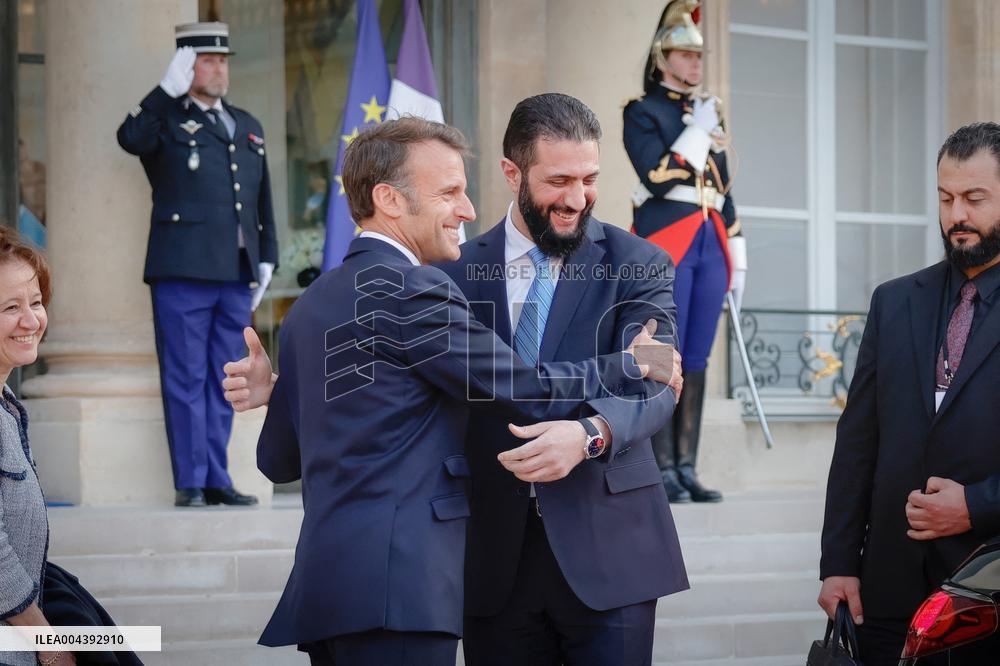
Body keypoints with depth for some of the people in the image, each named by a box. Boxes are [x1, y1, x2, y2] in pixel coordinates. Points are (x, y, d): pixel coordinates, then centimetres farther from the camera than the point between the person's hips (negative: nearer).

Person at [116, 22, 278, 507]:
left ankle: (216, 480, 13)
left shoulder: (248, 127, 21)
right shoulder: (165, 120, 3)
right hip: (182, 271, -5)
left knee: (222, 383, 8)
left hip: (235, 275, 5)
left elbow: (262, 202, 23)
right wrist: (168, 88, -23)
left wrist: (267, 259, 17)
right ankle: (192, 483, -1)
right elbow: (131, 139, -21)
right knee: (186, 380, -4)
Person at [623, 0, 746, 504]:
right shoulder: (643, 112, -1)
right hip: (667, 244, -6)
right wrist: (698, 130, -11)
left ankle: (687, 468, 8)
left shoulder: (709, 111, 18)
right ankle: (663, 471, -5)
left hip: (710, 245, 6)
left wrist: (737, 256, 16)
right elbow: (658, 179, -15)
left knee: (697, 360, 5)